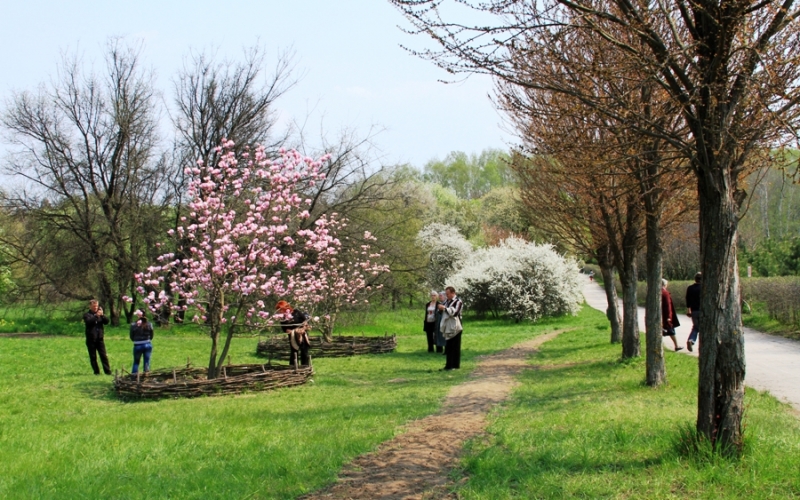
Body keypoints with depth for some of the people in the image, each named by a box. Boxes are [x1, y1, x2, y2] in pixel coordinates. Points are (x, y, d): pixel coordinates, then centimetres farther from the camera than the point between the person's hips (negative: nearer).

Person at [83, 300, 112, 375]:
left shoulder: (100, 314, 13)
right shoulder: (87, 315, 2)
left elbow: (106, 321, 2)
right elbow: (88, 321, -18)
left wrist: (102, 315, -13)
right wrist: (96, 316, -26)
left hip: (100, 338, 2)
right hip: (91, 339, -2)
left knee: (104, 355, -2)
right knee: (93, 357, 2)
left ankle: (107, 371, -2)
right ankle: (96, 371, 9)